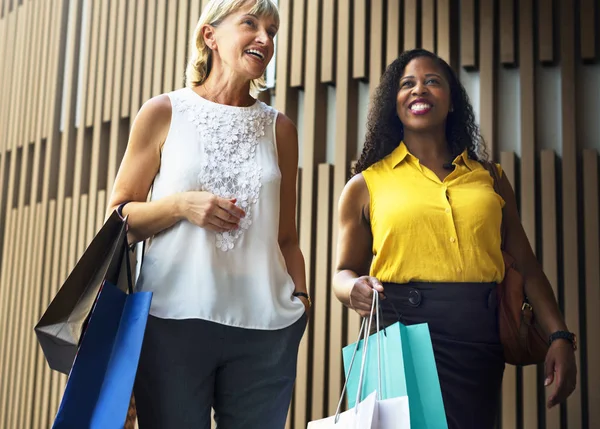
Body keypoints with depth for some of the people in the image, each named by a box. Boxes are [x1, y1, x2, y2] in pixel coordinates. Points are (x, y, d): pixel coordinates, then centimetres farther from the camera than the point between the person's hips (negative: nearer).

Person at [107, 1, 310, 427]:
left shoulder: (279, 128, 11)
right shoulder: (163, 113, 4)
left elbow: (286, 236, 14)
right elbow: (118, 219, 5)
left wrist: (301, 297, 3)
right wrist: (181, 205, -11)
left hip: (264, 327, 2)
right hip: (174, 318, -2)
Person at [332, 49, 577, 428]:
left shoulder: (489, 178, 14)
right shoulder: (366, 185, 8)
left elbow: (526, 266, 11)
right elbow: (345, 272, 11)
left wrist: (559, 336, 0)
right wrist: (355, 289, -13)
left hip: (481, 338, 2)